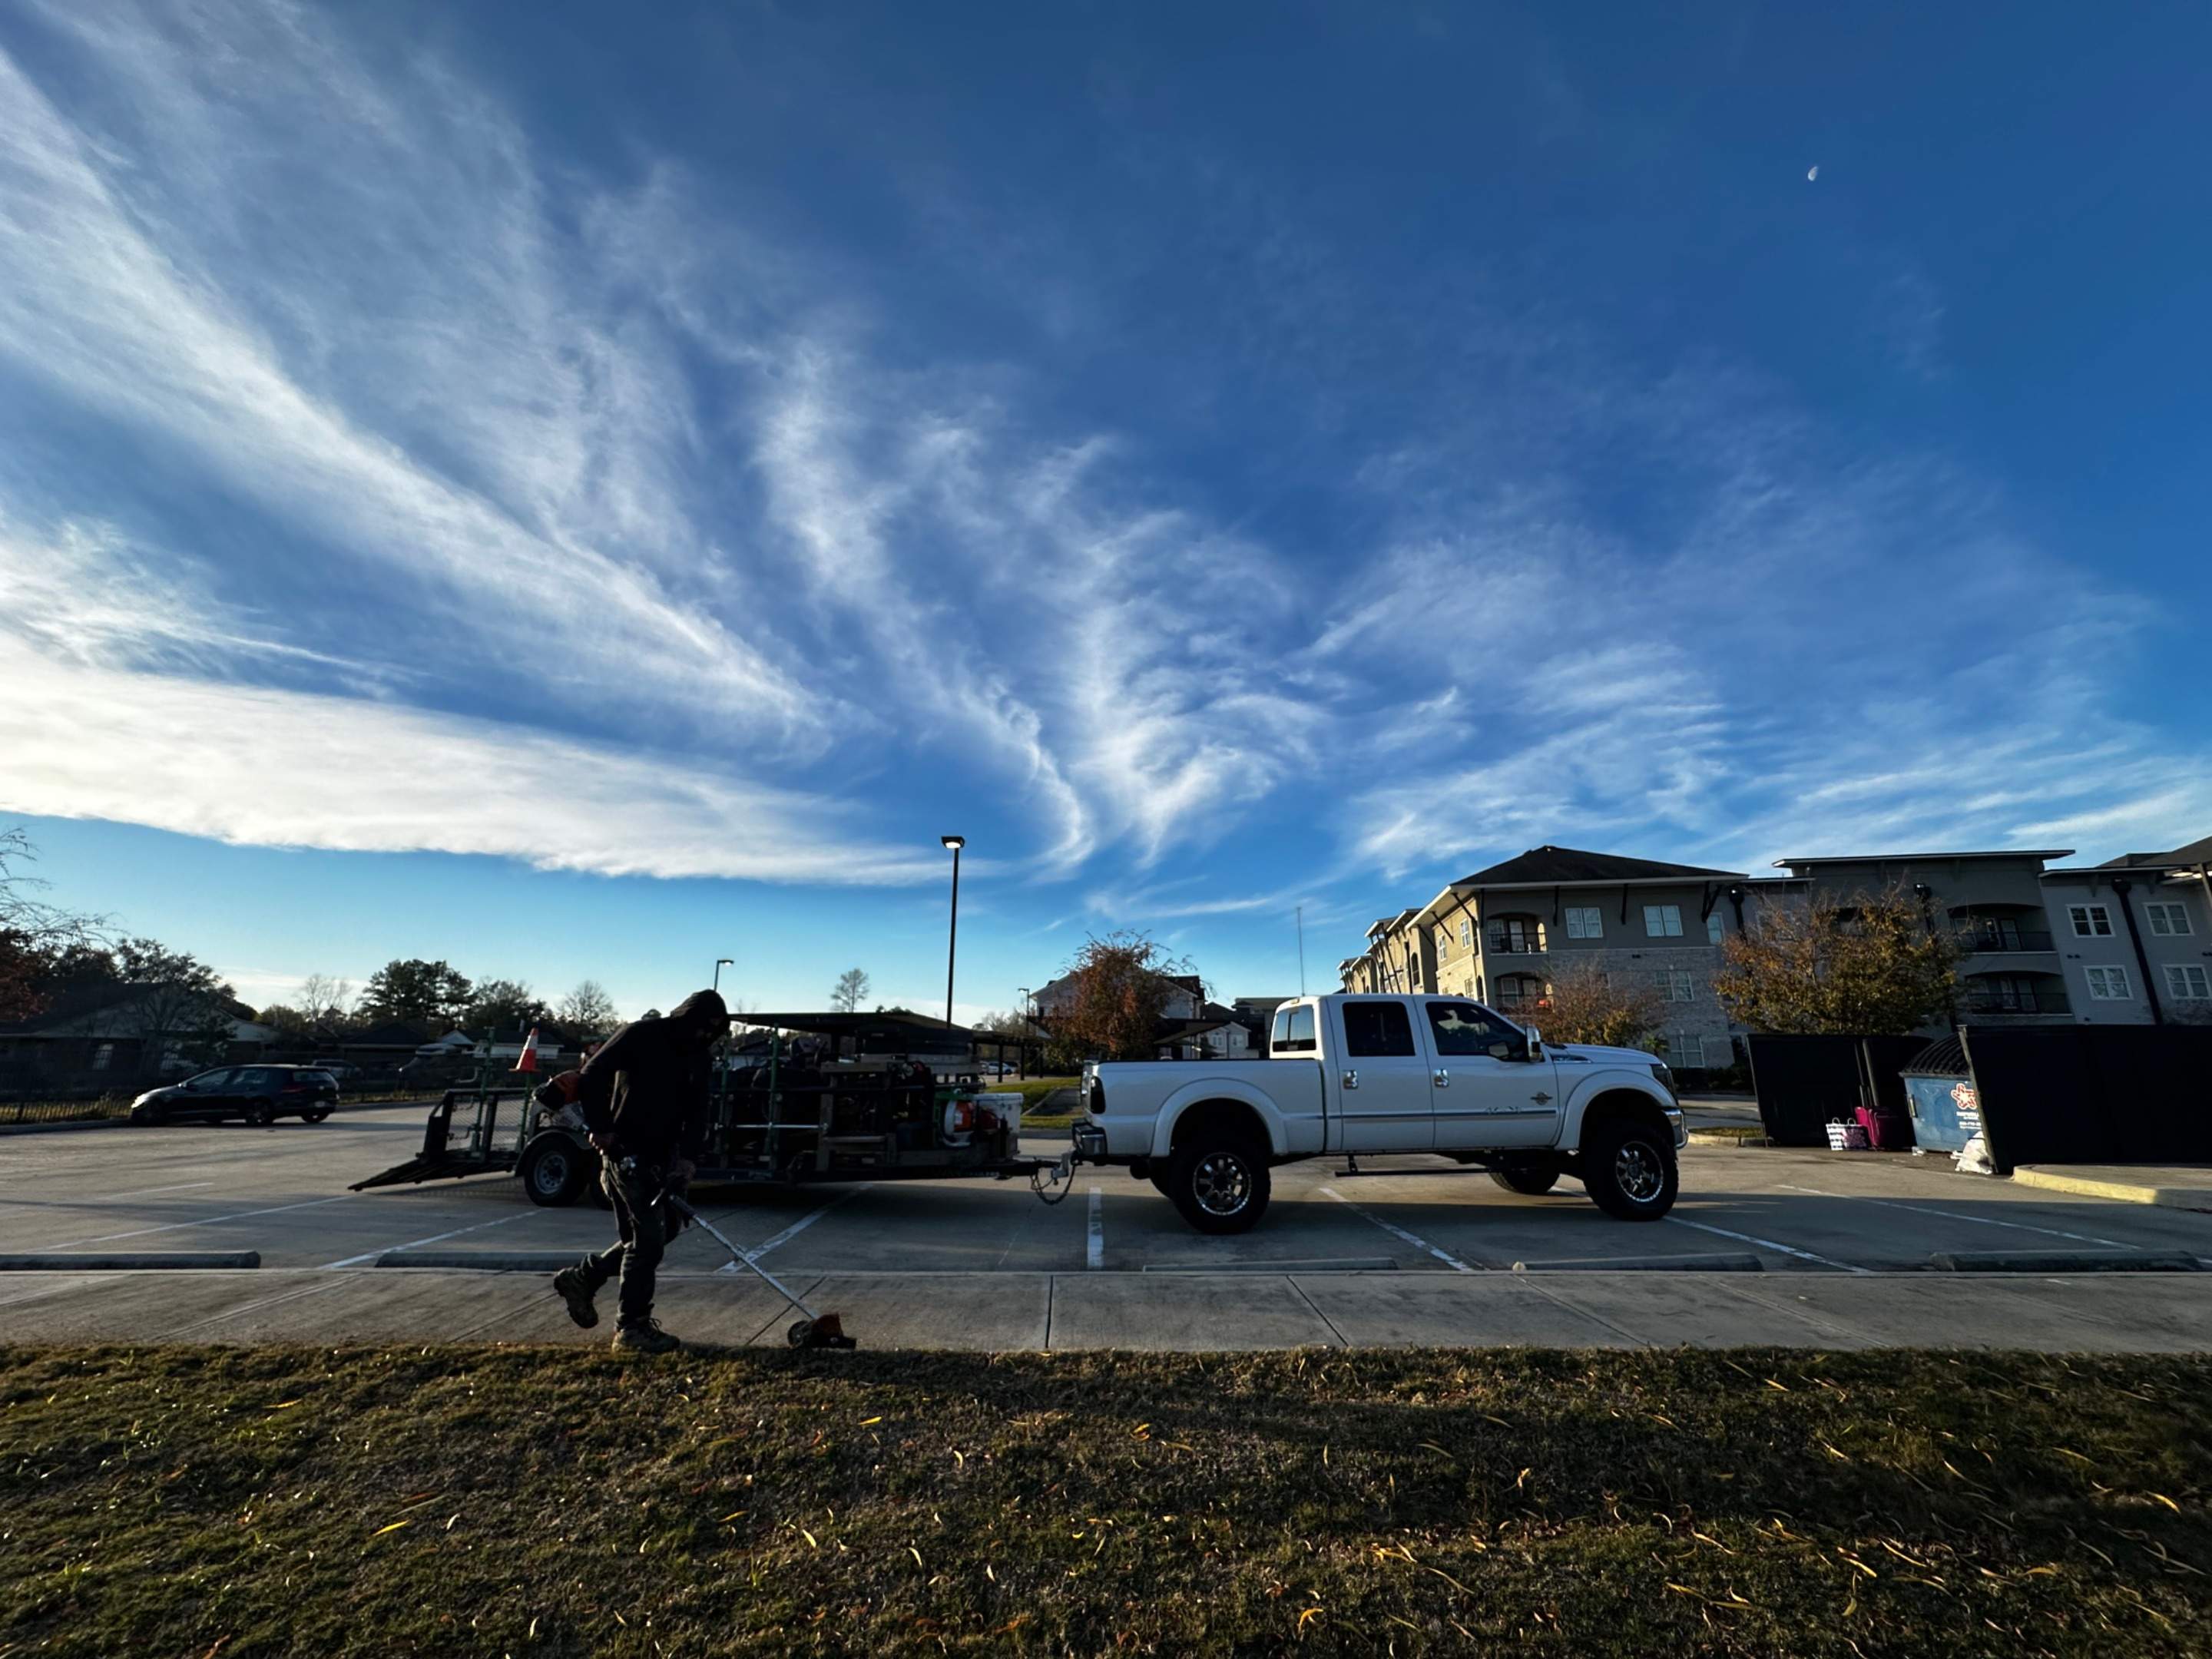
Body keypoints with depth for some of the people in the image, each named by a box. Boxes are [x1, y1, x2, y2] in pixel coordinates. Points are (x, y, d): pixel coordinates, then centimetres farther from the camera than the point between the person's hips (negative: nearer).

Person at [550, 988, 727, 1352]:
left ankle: (580, 1278, 36)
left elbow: (697, 1114, 3)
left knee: (646, 1236, 14)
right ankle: (632, 1326, 7)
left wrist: (688, 1158, -10)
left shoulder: (700, 1059, 6)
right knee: (648, 1238, -6)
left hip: (661, 1157, 8)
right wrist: (600, 1128, -13)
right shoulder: (640, 1035, -13)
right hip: (625, 1152, -7)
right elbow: (590, 1077, -11)